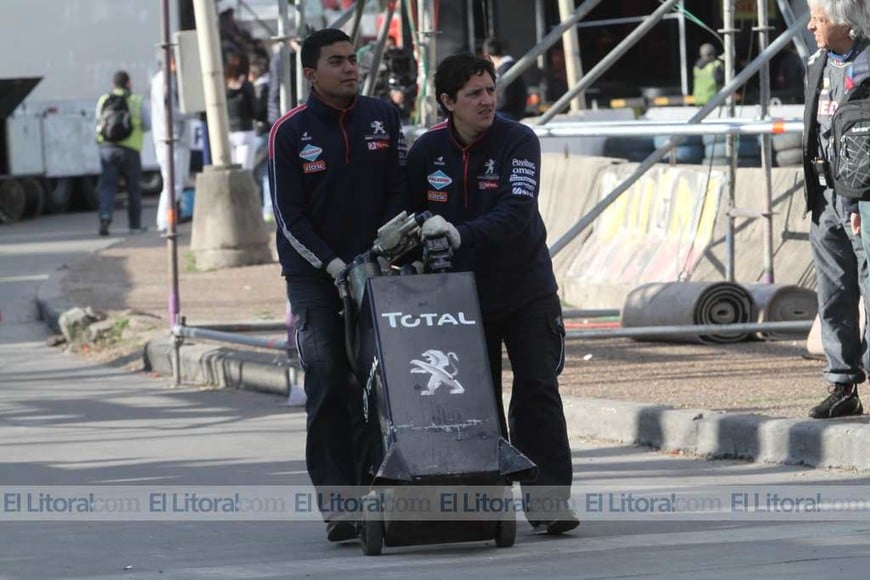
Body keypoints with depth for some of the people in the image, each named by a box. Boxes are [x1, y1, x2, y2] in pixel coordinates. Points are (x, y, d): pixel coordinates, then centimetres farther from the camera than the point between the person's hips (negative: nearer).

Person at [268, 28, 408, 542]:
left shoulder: (383, 118, 3)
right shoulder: (289, 133, -5)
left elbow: (399, 189, 7)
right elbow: (290, 217, -6)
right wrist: (334, 265, -13)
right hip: (314, 273, -3)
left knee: (371, 385, 3)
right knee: (328, 387, -8)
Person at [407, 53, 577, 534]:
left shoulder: (518, 142, -12)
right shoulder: (427, 150, -3)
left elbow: (517, 213, -26)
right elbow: (411, 212, 11)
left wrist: (462, 234, -39)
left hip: (525, 290, -3)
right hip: (462, 292, 3)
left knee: (537, 392, -7)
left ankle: (548, 501, -6)